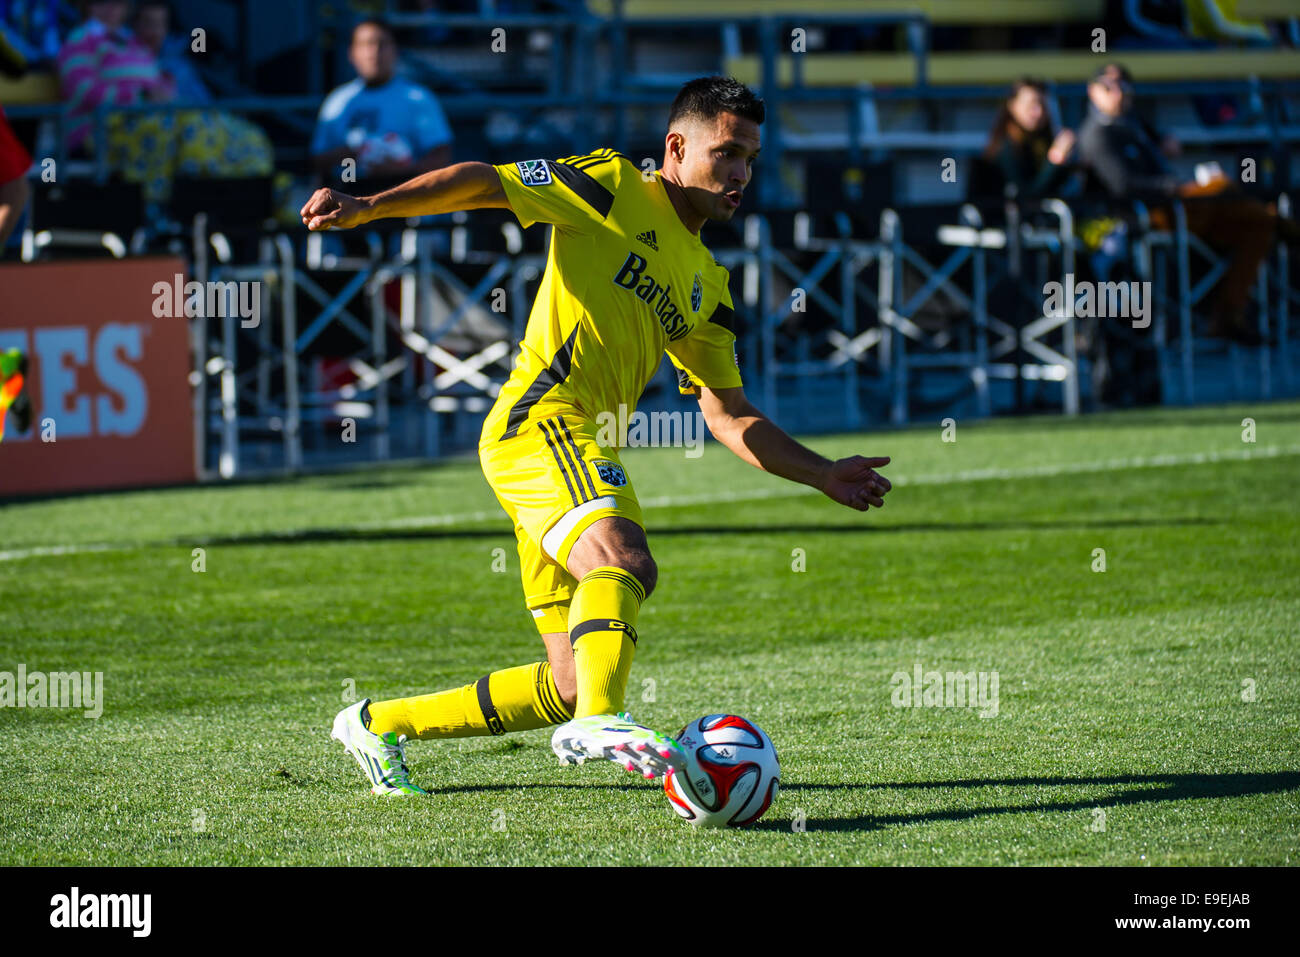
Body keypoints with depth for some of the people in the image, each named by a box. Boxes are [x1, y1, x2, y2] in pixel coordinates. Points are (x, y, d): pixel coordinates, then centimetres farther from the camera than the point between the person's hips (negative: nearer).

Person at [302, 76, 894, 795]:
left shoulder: (707, 288, 22)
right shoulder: (613, 187, 2)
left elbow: (730, 417, 23)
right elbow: (483, 182, -4)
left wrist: (824, 476, 13)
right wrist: (366, 208, -17)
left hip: (584, 451, 8)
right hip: (540, 421, -8)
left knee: (572, 685, 5)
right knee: (626, 560, -36)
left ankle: (379, 725, 18)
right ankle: (599, 721, -57)